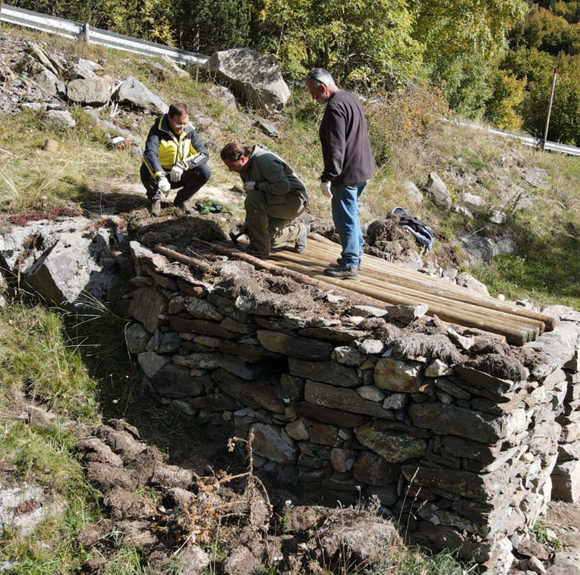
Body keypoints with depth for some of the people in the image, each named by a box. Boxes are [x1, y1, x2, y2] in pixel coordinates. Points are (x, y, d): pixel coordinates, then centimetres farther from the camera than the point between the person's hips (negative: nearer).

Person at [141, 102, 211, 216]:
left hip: (179, 175, 3)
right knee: (147, 172, -36)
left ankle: (181, 200, 5)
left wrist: (182, 165, -30)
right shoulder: (158, 130, -20)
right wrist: (160, 177, -54)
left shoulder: (189, 131, -7)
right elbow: (150, 154, -37)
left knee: (205, 172, -22)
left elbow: (203, 154, -12)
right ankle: (155, 198, 0)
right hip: (160, 173, -3)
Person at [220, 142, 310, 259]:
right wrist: (248, 221, 9)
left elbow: (283, 186, -33)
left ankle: (259, 249, -22)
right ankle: (299, 230, 30)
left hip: (295, 200, -10)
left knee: (253, 199, -30)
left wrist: (256, 185, -26)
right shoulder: (245, 168, 6)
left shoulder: (265, 160, -24)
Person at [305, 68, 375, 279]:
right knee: (351, 214, 21)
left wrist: (327, 178, -23)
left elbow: (336, 146, -24)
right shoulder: (351, 98, 14)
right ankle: (355, 256, 31)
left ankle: (349, 265, 4)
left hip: (347, 174, -10)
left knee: (345, 218, -2)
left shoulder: (335, 107, -18)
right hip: (363, 170, 10)